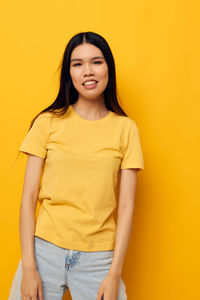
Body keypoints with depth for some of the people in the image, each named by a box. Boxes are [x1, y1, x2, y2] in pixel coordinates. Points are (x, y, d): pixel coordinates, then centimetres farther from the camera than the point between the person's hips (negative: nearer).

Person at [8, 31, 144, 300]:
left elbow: (126, 205, -1)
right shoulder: (48, 122, -1)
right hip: (45, 248, 0)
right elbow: (29, 196, -2)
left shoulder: (126, 129, 0)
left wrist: (115, 274, -6)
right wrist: (28, 267, -7)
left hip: (98, 256, 0)